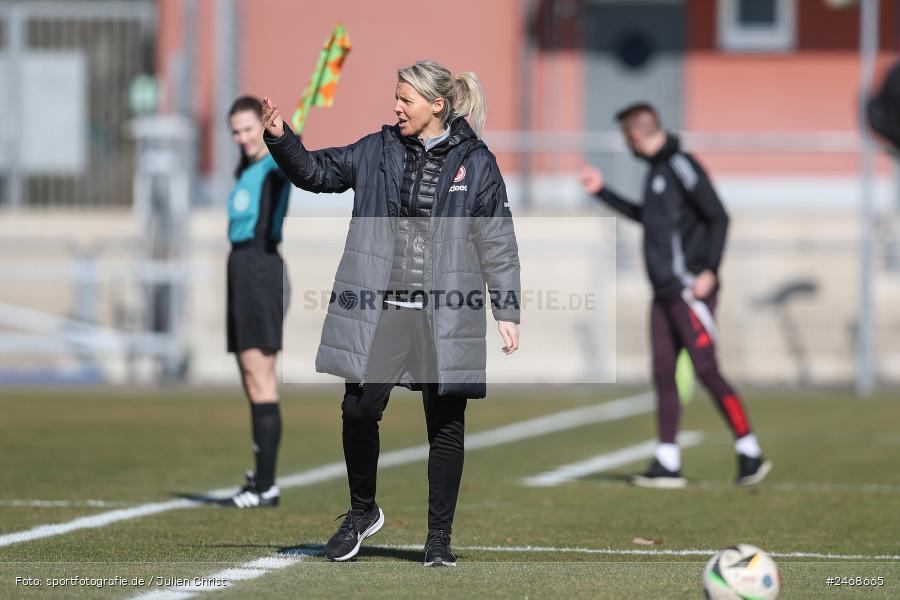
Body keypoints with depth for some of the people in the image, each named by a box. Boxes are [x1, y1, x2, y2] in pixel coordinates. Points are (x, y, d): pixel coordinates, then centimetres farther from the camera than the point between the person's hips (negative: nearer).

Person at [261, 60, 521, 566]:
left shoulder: (475, 163, -1)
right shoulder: (378, 152, 7)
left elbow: (498, 242, 1)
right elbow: (316, 171, 17)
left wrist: (507, 311, -2)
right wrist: (281, 138, -1)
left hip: (445, 315, -2)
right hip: (379, 310, 2)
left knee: (446, 423, 3)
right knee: (359, 410, -3)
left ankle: (440, 537, 13)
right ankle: (363, 511, 20)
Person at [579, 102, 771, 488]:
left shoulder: (680, 166, -11)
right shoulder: (657, 170, 17)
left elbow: (718, 217, -16)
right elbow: (646, 217, 33)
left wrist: (710, 270, -22)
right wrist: (602, 192, 36)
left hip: (690, 289, -9)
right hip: (665, 293, 9)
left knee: (706, 370, -11)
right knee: (663, 374, 5)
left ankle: (750, 453, -6)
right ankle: (666, 464, 6)